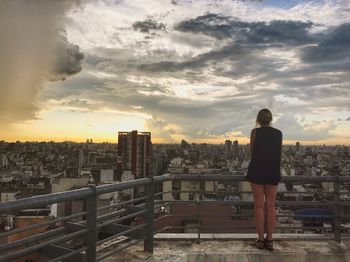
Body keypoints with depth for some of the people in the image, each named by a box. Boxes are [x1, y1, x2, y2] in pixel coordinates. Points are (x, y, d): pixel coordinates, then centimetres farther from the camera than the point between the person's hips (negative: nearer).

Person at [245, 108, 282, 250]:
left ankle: (260, 239, 9)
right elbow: (278, 153, 9)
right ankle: (269, 240, 14)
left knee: (259, 205, 3)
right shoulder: (278, 133, 4)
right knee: (270, 205, 8)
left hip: (257, 171, -3)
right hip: (273, 172, 3)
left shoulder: (255, 132, -5)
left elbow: (252, 152, 0)